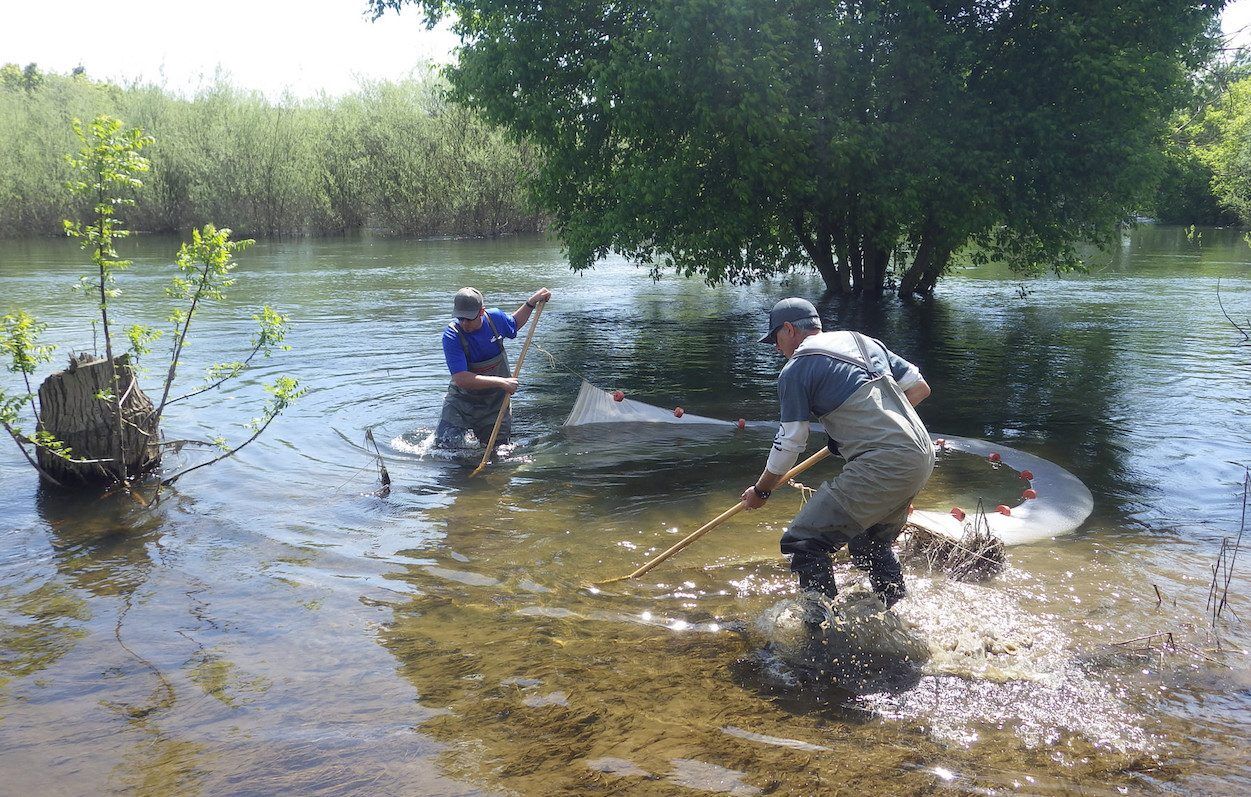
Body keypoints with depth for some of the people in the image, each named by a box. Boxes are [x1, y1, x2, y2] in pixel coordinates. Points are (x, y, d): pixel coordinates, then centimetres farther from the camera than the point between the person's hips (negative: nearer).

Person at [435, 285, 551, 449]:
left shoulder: (495, 317, -11)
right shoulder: (451, 335, -24)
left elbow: (514, 325, 17)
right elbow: (461, 379, -33)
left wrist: (531, 302, 5)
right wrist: (501, 382, -34)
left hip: (496, 400, 3)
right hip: (463, 400, -3)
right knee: (446, 445, -16)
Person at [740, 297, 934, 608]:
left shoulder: (795, 369, -1)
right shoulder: (865, 341, 19)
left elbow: (789, 443, 2)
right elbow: (920, 388, 20)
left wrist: (760, 491, 16)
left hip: (882, 464, -9)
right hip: (923, 455, 9)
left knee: (804, 543, -6)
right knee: (873, 544, 27)